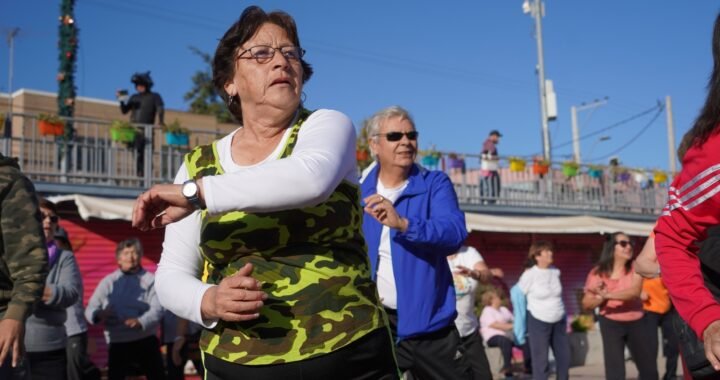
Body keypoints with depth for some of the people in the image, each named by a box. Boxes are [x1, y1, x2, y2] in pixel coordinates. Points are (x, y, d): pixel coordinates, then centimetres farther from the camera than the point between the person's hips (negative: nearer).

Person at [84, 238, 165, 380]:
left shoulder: (150, 280, 1)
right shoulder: (108, 281, 7)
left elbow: (157, 309, -10)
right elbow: (90, 308, 4)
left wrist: (140, 322, -30)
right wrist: (98, 314, -21)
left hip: (145, 342, -1)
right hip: (117, 343, 1)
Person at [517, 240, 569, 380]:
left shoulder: (555, 271, 1)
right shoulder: (529, 274, -15)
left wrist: (565, 316, 16)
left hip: (558, 321, 6)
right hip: (538, 322, -6)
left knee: (564, 357, 11)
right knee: (541, 360, -2)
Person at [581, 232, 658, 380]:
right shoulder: (598, 273, -7)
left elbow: (635, 291, -24)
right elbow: (586, 304, -5)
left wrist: (608, 295, -36)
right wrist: (600, 298, -26)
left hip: (637, 322, 2)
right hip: (611, 325, -2)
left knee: (648, 367, 13)